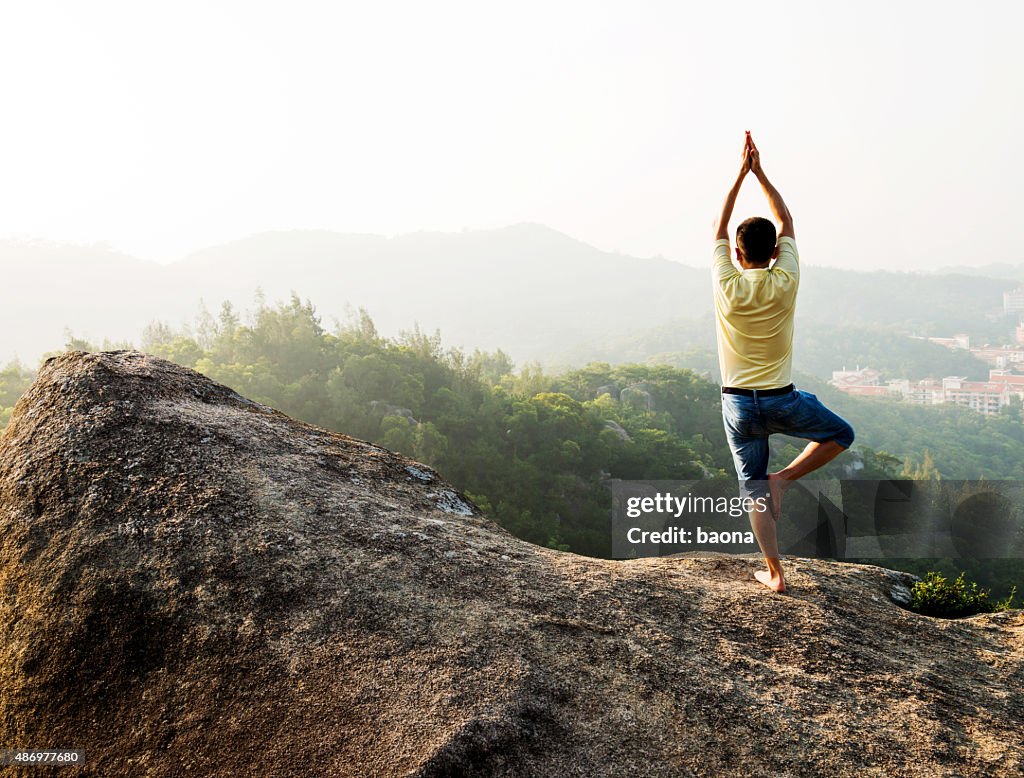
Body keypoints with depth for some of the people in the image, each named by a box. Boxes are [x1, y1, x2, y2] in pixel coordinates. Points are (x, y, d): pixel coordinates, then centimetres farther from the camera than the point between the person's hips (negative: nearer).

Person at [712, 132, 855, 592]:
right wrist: (760, 173, 9)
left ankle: (774, 573, 10)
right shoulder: (785, 282, -9)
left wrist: (741, 173, 8)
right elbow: (786, 222, 5)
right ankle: (784, 478, 7)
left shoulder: (727, 285, -10)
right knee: (841, 434, 25)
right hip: (782, 400, -1)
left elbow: (718, 228, 5)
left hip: (738, 404, 1)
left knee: (753, 489, 10)